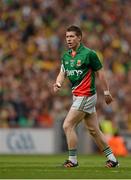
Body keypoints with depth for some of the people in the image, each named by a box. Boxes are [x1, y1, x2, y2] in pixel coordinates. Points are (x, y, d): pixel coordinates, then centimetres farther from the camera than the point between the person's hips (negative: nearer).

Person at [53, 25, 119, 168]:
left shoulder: (89, 53, -12)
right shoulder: (65, 56, 10)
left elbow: (100, 72, -7)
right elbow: (62, 73, 8)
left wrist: (106, 92, -3)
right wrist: (58, 83, -15)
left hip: (86, 96, -8)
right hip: (78, 96, 8)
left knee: (68, 126, -11)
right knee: (93, 130, 10)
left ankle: (73, 159, -2)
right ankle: (112, 159, 17)